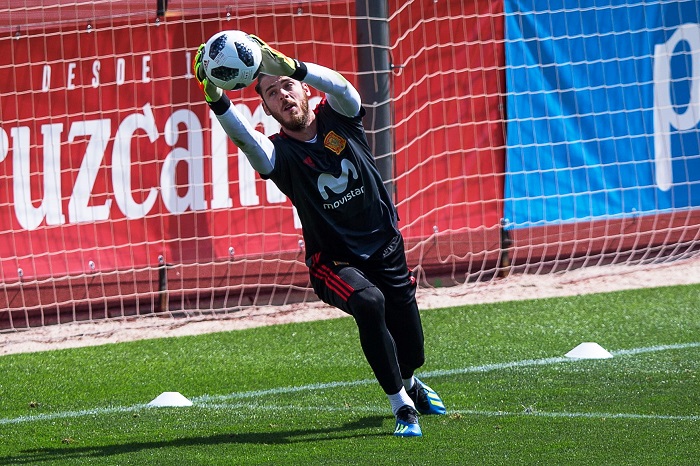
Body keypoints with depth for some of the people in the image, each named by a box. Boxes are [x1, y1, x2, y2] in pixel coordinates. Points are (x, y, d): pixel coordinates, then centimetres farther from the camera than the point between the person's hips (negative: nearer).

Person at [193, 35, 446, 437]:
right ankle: (401, 405, -22)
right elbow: (244, 137, -35)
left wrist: (293, 68, -49)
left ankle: (409, 384, 49)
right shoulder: (279, 152, -13)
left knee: (411, 354, 9)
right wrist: (217, 101, -55)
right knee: (369, 303, -34)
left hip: (387, 252, 3)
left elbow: (340, 87, -31)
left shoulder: (338, 117, -7)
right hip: (334, 263, -3)